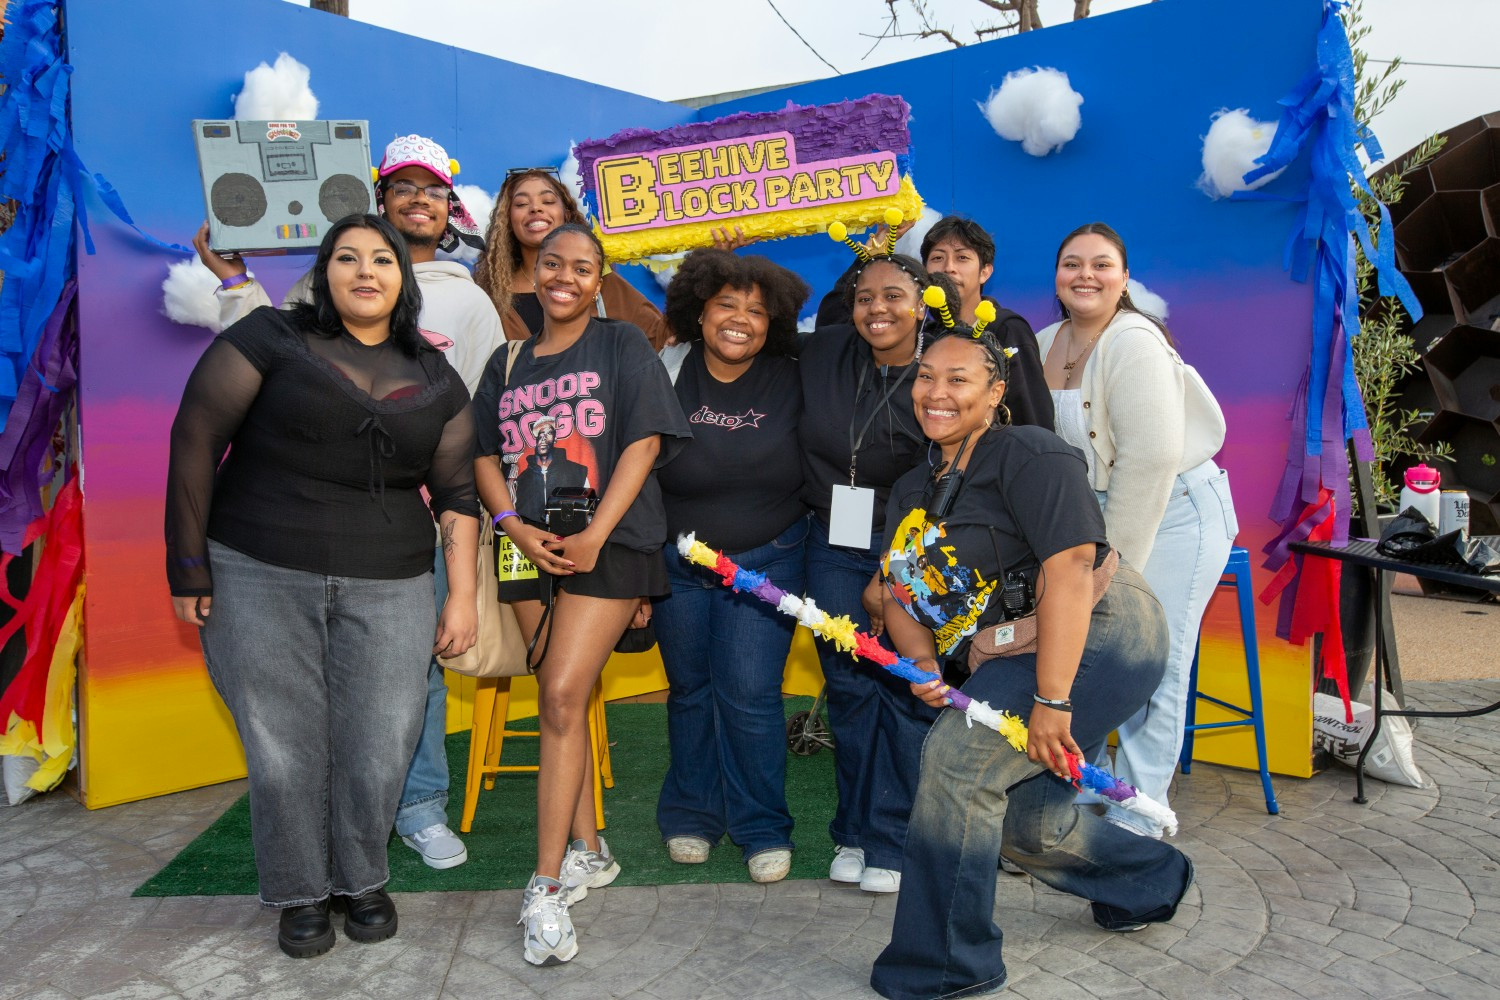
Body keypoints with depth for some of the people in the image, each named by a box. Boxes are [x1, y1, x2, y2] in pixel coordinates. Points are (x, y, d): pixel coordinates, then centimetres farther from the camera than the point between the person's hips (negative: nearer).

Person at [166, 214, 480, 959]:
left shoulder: (436, 381, 10)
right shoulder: (271, 338, 0)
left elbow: (456, 493, 9)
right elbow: (195, 437, -1)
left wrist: (463, 595, 3)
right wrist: (188, 564, -4)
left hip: (389, 589, 2)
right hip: (260, 580, -2)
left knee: (379, 749, 1)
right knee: (284, 748, 4)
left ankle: (361, 881, 27)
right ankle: (299, 894, 26)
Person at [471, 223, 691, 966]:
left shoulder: (622, 345, 3)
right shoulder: (509, 363, 15)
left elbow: (644, 442, -6)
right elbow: (483, 455, 11)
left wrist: (595, 534, -15)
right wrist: (516, 527, -7)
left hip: (606, 545, -5)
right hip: (532, 545, 5)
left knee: (562, 697, -12)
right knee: (560, 700, 10)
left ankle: (547, 885, -5)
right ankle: (587, 850, 25)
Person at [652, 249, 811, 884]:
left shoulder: (790, 383, -5)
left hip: (767, 561, -1)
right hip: (679, 562, 1)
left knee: (750, 693, -6)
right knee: (690, 690, 13)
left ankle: (763, 829, 13)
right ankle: (691, 815, 32)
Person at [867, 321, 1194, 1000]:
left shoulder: (1030, 456, -15)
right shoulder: (914, 490, 11)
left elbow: (1068, 568, -25)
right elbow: (899, 593, 9)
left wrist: (1051, 699, -29)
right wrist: (922, 663, -12)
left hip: (1096, 637, -9)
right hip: (1006, 660, 9)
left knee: (958, 757, -20)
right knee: (1020, 818, 11)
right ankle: (1152, 883, 41)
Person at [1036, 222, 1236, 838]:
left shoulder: (1134, 344, -18)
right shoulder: (1047, 343, 6)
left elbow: (1151, 456, -22)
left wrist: (1116, 555, -17)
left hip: (1174, 512, -7)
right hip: (1098, 512, 7)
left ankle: (1135, 823, 7)